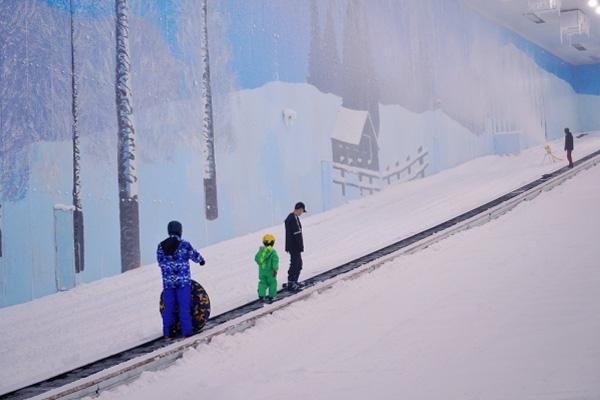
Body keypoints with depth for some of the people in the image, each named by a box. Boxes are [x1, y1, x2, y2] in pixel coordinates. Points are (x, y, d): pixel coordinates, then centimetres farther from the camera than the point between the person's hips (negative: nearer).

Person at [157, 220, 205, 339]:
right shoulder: (185, 245, -8)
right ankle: (186, 332, 4)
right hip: (183, 280, -3)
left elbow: (160, 262, 11)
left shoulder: (161, 246, 1)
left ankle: (167, 333, 12)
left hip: (167, 281, 3)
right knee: (184, 306, 2)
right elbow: (195, 256, 6)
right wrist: (201, 260, 28)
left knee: (168, 307, 9)